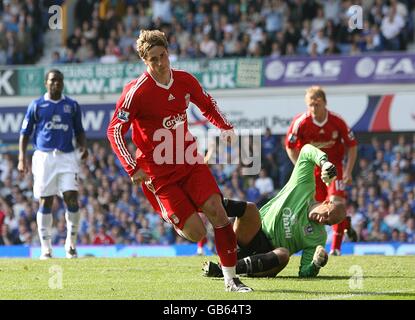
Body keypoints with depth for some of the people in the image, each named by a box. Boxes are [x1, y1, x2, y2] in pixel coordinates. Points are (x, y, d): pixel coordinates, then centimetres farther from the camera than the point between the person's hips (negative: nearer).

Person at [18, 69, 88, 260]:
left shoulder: (72, 106, 11)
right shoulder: (36, 106, 6)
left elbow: (79, 131, 21)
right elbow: (25, 133, 8)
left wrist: (83, 146, 1)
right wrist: (22, 158, -2)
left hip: (67, 156, 1)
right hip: (44, 156, -1)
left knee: (72, 198, -10)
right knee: (45, 202, 0)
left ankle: (71, 244, 3)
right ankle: (45, 249, 6)